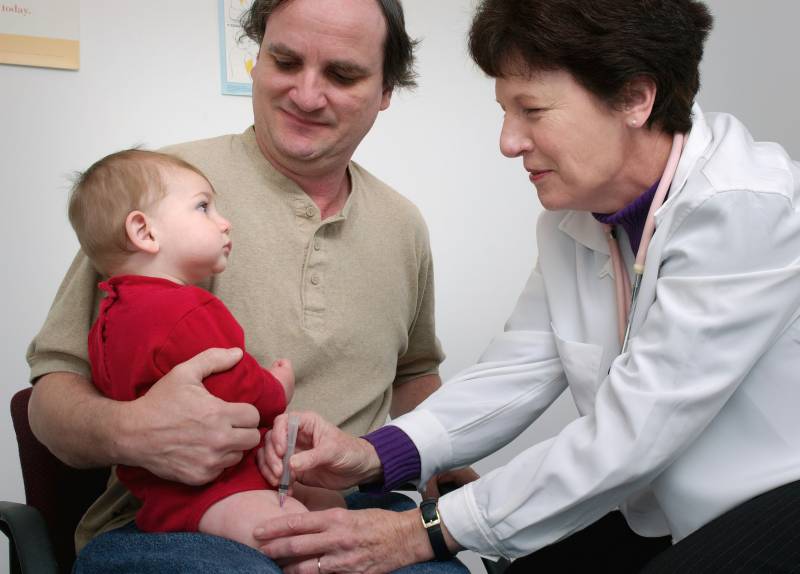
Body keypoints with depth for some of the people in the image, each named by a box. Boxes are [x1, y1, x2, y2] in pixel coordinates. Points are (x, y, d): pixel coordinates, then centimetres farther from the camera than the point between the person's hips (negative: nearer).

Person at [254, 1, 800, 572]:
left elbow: (627, 438, -28)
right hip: (665, 515, 7)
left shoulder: (746, 210, -25)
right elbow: (518, 371, -3)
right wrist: (375, 454, -19)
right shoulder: (570, 218, 1)